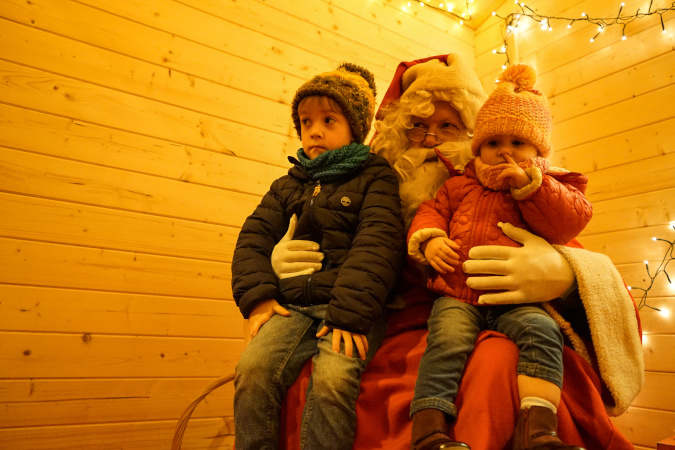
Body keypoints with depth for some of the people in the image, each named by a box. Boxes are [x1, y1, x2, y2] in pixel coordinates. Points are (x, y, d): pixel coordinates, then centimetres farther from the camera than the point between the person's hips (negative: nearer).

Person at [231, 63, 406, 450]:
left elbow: (378, 244, -8)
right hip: (292, 305, 4)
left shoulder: (375, 177, 6)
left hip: (351, 308, -3)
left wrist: (349, 313, -19)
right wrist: (258, 297, -3)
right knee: (253, 369, -21)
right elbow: (254, 237, 15)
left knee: (332, 379, -29)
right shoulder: (288, 185, 21)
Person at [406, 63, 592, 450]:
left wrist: (528, 183, -10)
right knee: (447, 341, -26)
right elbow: (431, 211, 15)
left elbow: (570, 222, -3)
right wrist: (429, 239, -8)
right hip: (457, 296, 0)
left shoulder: (554, 187, 15)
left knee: (541, 330, -29)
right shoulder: (461, 184, 19)